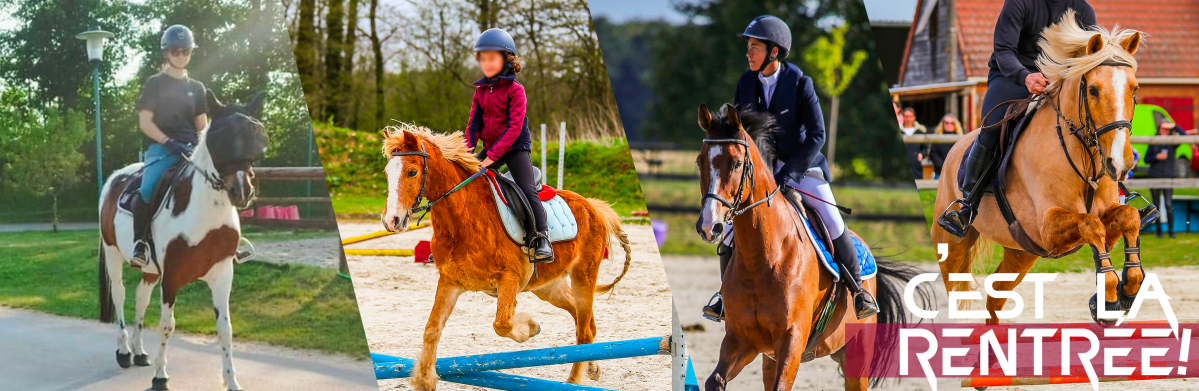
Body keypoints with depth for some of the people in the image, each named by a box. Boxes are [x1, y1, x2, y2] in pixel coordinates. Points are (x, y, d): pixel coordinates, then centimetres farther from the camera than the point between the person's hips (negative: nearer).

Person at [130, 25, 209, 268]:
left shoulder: (196, 88, 17)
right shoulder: (154, 84, 5)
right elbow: (145, 122, -3)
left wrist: (201, 145, -6)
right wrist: (170, 143, -16)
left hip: (190, 149, 4)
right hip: (160, 148, -4)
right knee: (147, 189, -32)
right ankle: (140, 243, -23)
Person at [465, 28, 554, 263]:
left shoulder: (515, 90, -12)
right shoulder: (481, 91, 7)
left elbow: (514, 126, -18)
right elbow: (474, 123, 7)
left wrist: (493, 155, -23)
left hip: (516, 148, -6)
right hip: (490, 148, 6)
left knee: (528, 190, -20)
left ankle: (542, 239, -19)